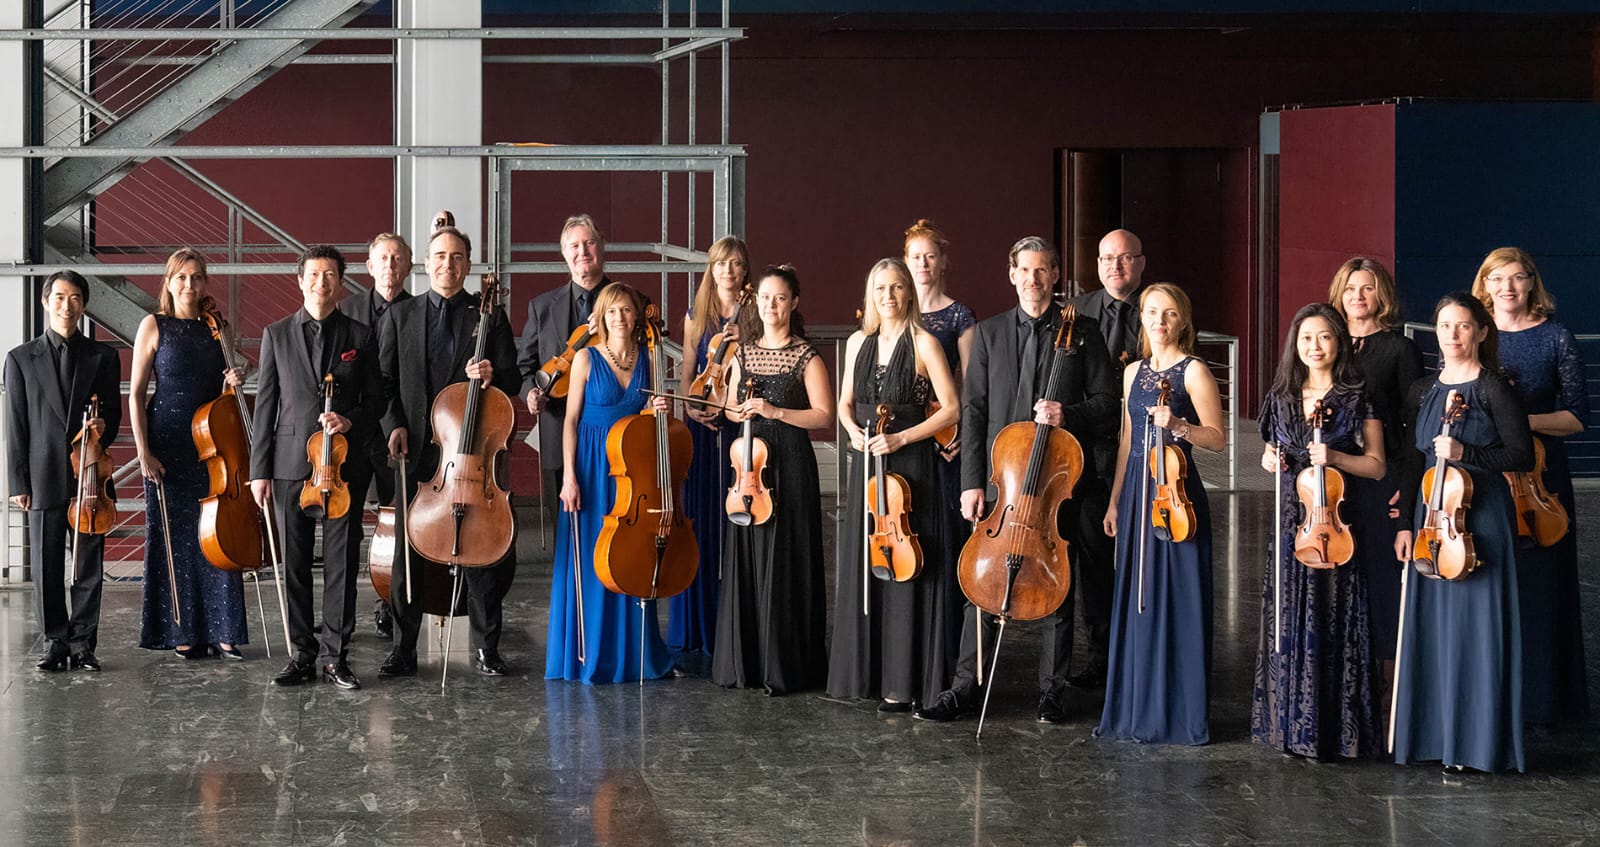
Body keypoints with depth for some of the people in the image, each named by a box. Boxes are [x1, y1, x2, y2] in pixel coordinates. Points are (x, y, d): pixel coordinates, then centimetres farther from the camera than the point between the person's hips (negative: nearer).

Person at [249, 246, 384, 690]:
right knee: (295, 566, 5)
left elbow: (376, 399, 10)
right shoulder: (277, 334, 8)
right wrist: (259, 470, 2)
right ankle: (302, 654, 13)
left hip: (343, 465, 0)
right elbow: (265, 404, 6)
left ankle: (334, 655, 8)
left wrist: (350, 420, -12)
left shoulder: (360, 336, 7)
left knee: (341, 564, 0)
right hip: (290, 465, 1)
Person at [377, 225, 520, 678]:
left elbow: (512, 381, 6)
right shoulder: (400, 315, 10)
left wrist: (492, 376, -16)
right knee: (406, 553, 3)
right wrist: (394, 425, -5)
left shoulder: (489, 315, 7)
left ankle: (485, 648, 14)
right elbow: (384, 381, 10)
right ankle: (403, 649, 12)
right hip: (417, 452, 1)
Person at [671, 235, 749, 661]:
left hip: (744, 423, -3)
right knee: (699, 519, 2)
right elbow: (687, 373, 13)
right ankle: (696, 627, 11)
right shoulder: (696, 316, 12)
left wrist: (742, 342, -18)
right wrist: (691, 407, -4)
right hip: (703, 426, 3)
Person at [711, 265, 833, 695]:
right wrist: (742, 411, -3)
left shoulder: (806, 357, -3)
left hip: (790, 465, -5)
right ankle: (742, 660, 13)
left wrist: (775, 411, -16)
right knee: (745, 558, 5)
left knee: (785, 562, -3)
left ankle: (784, 665, 4)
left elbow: (824, 415, -8)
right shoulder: (743, 354, 12)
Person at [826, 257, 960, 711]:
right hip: (866, 464, 5)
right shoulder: (858, 342, 10)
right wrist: (854, 431, -1)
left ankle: (903, 682, 0)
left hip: (909, 465, -5)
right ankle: (865, 672, 14)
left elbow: (951, 408, -7)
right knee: (862, 568, 6)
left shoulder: (923, 343, -5)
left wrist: (901, 437, -15)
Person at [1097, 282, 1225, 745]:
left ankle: (1180, 714, 3)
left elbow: (1218, 438, -8)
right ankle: (1135, 709, 18)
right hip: (1137, 492, 6)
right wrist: (1115, 500, 15)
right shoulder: (1134, 372, 14)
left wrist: (1178, 425, -24)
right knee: (1135, 601, 9)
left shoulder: (1193, 370, -5)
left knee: (1176, 601, -3)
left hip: (1175, 494, -6)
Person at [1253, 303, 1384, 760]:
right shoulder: (1282, 398, 10)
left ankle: (1334, 731, 5)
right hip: (1290, 522, 4)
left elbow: (1376, 466, -2)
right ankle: (1290, 725, 15)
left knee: (1333, 626, -4)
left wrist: (1334, 457, -17)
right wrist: (1268, 460, 0)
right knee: (1287, 624, 5)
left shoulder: (1356, 399, -2)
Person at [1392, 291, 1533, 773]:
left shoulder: (1494, 390, -4)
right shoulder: (1422, 391, 11)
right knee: (1432, 625, 6)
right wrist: (1405, 523, 9)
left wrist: (1464, 452, -19)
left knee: (1476, 626, -4)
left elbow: (1522, 456, -9)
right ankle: (1436, 736, 14)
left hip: (1481, 517, -5)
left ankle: (1477, 741, 2)